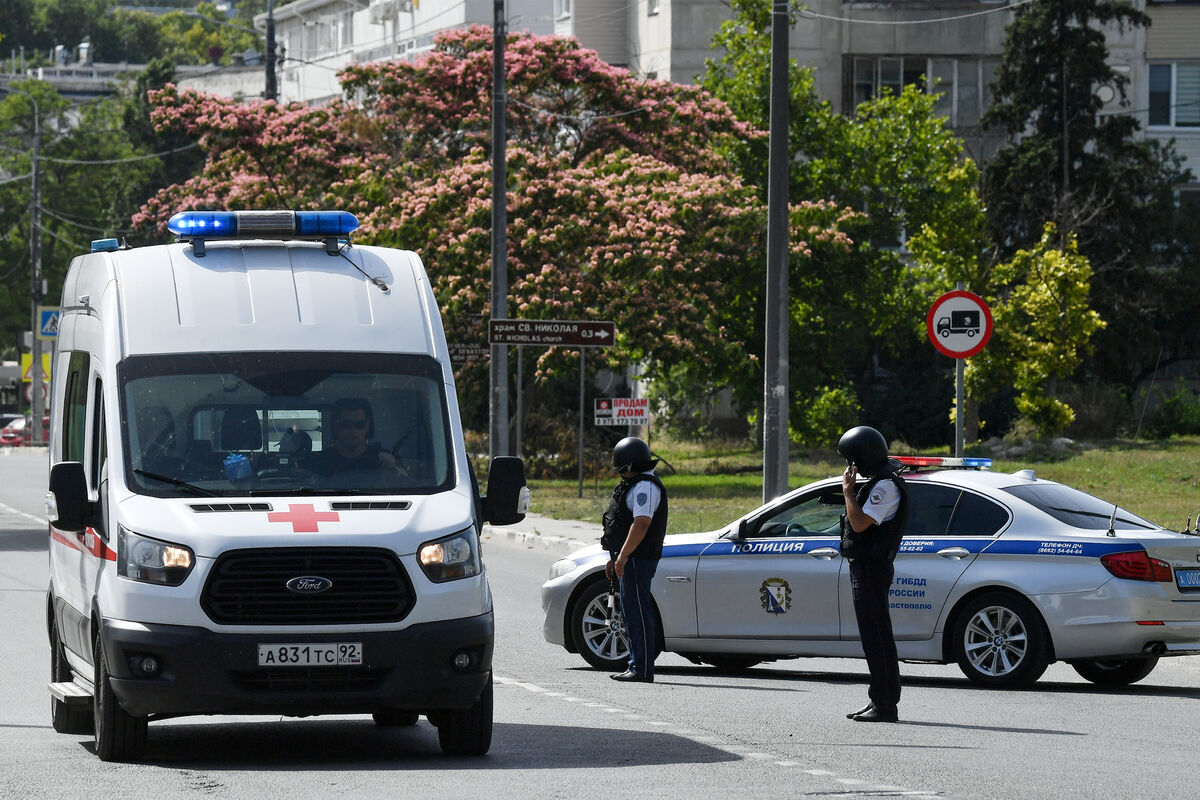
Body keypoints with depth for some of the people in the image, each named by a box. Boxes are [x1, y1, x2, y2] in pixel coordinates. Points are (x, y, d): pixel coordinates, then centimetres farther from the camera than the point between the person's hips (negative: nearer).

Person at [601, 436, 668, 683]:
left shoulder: (645, 486, -15)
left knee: (638, 612, -11)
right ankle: (637, 666, 18)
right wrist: (614, 558, 27)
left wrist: (622, 556, -26)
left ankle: (642, 669, -11)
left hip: (638, 560, -11)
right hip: (630, 560, 11)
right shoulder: (635, 484, 20)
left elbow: (641, 523, -25)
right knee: (632, 611, 14)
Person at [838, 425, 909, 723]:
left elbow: (860, 524, -23)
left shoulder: (885, 486, -16)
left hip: (872, 569, -11)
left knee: (877, 637, -9)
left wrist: (847, 490, -15)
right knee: (873, 637, 13)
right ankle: (880, 701, 18)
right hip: (865, 567, 11)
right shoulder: (879, 483, 18)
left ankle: (885, 705, -9)